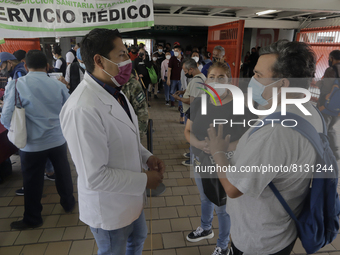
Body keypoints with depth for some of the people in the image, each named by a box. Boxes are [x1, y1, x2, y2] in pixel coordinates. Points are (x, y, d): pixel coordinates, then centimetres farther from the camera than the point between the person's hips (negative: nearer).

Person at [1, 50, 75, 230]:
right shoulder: (59, 85, -4)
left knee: (32, 182, 13)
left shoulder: (15, 85, -11)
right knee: (62, 173, 20)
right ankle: (68, 203, 40)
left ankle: (32, 219, 32)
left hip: (32, 144, -2)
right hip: (58, 140, 2)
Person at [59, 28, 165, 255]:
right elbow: (94, 177, -31)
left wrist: (147, 157, -5)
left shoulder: (115, 92, -2)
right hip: (109, 208, -8)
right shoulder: (83, 109, -34)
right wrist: (144, 180, -21)